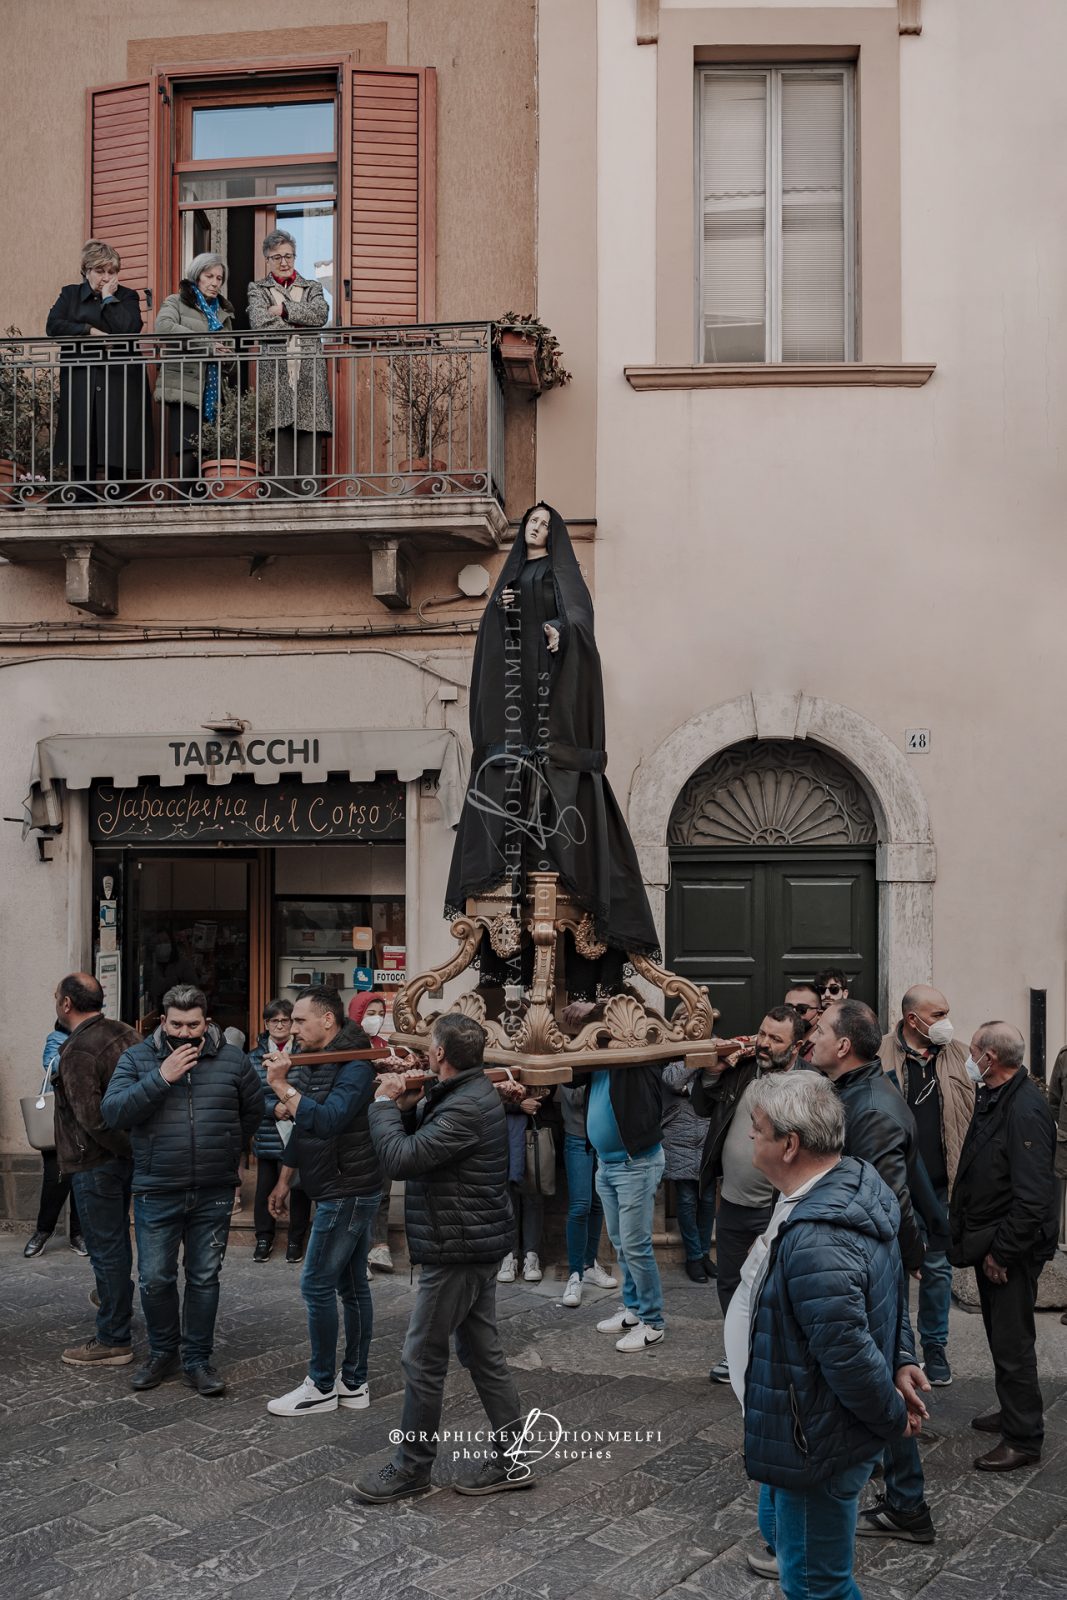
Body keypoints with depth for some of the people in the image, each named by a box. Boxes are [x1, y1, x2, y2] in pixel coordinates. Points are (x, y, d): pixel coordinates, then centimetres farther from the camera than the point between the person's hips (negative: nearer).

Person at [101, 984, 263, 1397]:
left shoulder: (232, 1060, 1)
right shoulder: (136, 1058, -3)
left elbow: (254, 1110, 14)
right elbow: (113, 1112, -15)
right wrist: (161, 1077, -22)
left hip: (214, 1194, 1)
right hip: (156, 1193, -1)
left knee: (204, 1278, 9)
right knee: (155, 1279, 6)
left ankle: (197, 1359, 23)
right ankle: (163, 1352, 27)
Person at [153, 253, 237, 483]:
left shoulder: (223, 311, 23)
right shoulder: (176, 302, 6)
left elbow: (229, 351, 27)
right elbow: (163, 327, -15)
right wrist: (206, 344, -17)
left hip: (215, 397, 5)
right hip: (186, 392, -5)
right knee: (189, 462, -15)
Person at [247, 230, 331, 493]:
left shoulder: (312, 287, 22)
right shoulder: (257, 289, 16)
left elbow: (321, 314, 0)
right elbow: (260, 324, -4)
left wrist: (284, 310, -4)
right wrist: (299, 323, -1)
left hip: (309, 374, 2)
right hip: (275, 375, -2)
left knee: (310, 436, -6)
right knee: (279, 441, -10)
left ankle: (307, 498, -7)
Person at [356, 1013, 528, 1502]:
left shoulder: (466, 1107, -24)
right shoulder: (470, 1092, 9)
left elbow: (400, 1158, -27)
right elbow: (418, 1143, 14)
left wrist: (384, 1103, -13)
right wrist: (406, 1105, -5)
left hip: (458, 1248, -10)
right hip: (476, 1243, 10)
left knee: (423, 1359, 2)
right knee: (482, 1351, 15)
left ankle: (412, 1467, 14)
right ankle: (510, 1456, 22)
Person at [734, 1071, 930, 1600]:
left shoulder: (816, 1240, -35)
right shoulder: (855, 1180, -2)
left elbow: (848, 1355, -30)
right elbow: (892, 1288, 10)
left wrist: (893, 1418, -14)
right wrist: (900, 1360, 4)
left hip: (816, 1446, -10)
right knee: (783, 1528, 30)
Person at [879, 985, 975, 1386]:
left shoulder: (957, 1056, 2)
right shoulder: (880, 1056, -10)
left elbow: (974, 1115, 4)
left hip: (941, 1186, 3)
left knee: (938, 1267, 13)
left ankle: (935, 1347, 26)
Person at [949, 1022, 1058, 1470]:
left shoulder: (1026, 1111, -25)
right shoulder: (993, 1098, 7)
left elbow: (1033, 1196, -27)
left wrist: (1002, 1251, -21)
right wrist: (971, 1236, 14)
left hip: (1011, 1249, -10)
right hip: (988, 1242, 10)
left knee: (1013, 1344, 0)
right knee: (1000, 1335, 21)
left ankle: (1024, 1440, 11)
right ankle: (1013, 1411, 37)